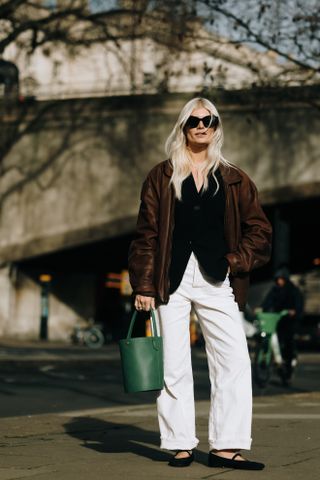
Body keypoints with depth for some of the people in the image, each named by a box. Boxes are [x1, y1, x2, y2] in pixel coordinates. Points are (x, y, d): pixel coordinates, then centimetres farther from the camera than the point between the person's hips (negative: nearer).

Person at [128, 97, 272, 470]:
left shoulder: (234, 180, 12)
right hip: (172, 280, -1)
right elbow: (146, 234, 4)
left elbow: (259, 230, 13)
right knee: (174, 365, 0)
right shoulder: (161, 177, 8)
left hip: (216, 281, 1)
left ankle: (225, 446, -3)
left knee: (234, 362, -7)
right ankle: (180, 445, 9)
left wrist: (236, 261, -3)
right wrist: (144, 286, -3)